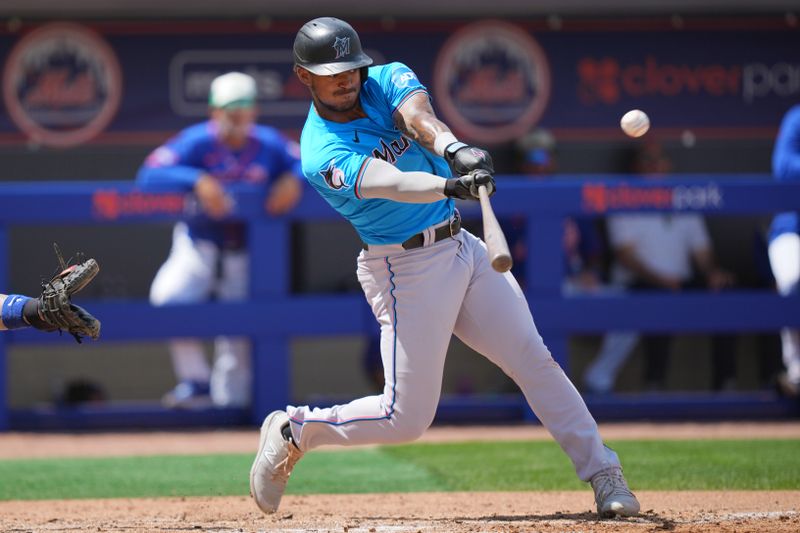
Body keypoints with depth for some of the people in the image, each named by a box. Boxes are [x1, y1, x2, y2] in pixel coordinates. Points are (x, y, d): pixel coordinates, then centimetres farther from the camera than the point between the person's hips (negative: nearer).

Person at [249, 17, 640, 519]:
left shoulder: (389, 80, 1)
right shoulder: (322, 154, -17)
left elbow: (417, 116, -23)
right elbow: (387, 183, -36)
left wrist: (453, 147, -45)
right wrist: (451, 186, -55)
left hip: (463, 247, 6)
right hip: (408, 268, -6)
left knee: (534, 359, 0)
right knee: (407, 417, -5)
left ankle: (604, 476, 4)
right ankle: (293, 430, 14)